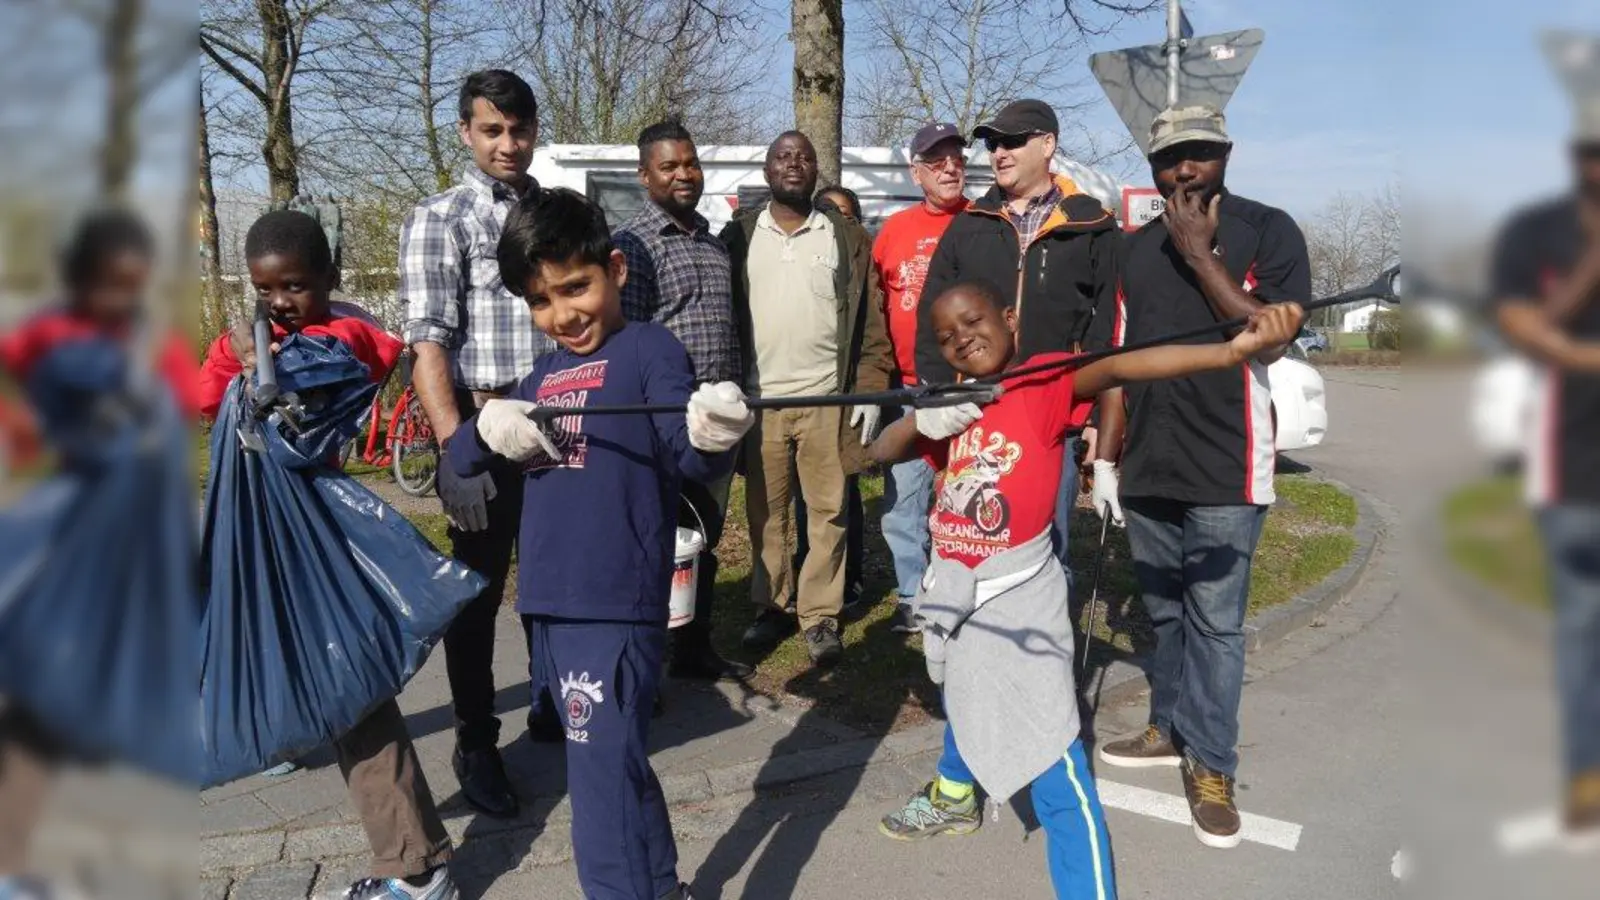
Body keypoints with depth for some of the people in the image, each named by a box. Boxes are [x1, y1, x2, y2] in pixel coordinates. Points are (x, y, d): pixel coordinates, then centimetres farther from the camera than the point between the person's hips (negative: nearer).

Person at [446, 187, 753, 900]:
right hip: (546, 604, 8)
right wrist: (488, 428, -8)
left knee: (603, 788, -7)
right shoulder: (543, 375, 15)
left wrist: (711, 436, -42)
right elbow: (460, 459, 15)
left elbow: (684, 454, -19)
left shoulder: (648, 348, -5)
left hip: (615, 607, -8)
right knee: (617, 768, 20)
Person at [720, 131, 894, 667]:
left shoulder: (847, 239, 6)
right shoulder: (738, 237, 8)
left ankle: (820, 615, 11)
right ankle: (772, 606, 20)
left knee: (828, 511, 3)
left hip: (828, 399, -1)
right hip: (759, 399, 1)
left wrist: (870, 388, -5)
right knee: (765, 511, 8)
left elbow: (871, 321, 3)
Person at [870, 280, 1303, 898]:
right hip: (952, 588, 7)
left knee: (1051, 756, -11)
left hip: (1016, 594, -7)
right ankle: (954, 796, 57)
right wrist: (921, 420, -16)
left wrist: (1230, 352, -43)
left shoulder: (1045, 382, -11)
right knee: (966, 698, 32)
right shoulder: (950, 404, 7)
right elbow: (880, 453, 6)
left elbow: (1119, 366, -28)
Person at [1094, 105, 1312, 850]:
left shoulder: (1267, 230, -3)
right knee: (1163, 612, 16)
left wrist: (1200, 255, -15)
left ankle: (1211, 766, 11)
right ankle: (1171, 728, 32)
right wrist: (1103, 458, 9)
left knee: (1215, 620, 0)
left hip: (1225, 467, -5)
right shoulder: (1136, 248, 11)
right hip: (1146, 467, 5)